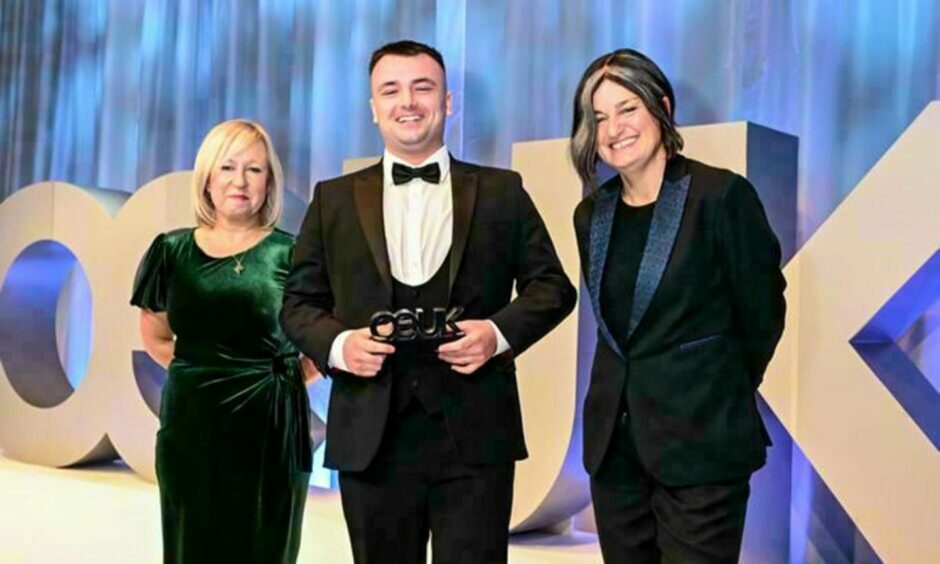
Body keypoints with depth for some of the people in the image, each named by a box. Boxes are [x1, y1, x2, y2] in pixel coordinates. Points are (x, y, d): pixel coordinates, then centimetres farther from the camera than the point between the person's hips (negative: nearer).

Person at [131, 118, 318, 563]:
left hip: (269, 427, -2)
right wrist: (199, 371, 6)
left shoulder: (290, 253, -4)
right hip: (190, 425, 3)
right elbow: (155, 337, 17)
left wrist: (281, 377, -2)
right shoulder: (172, 250, 5)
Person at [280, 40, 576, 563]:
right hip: (370, 437, 2)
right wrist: (337, 344, -10)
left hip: (474, 434, -1)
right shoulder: (334, 199, 11)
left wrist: (499, 332, -11)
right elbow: (299, 301, 11)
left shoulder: (502, 191, 8)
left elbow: (552, 285, 7)